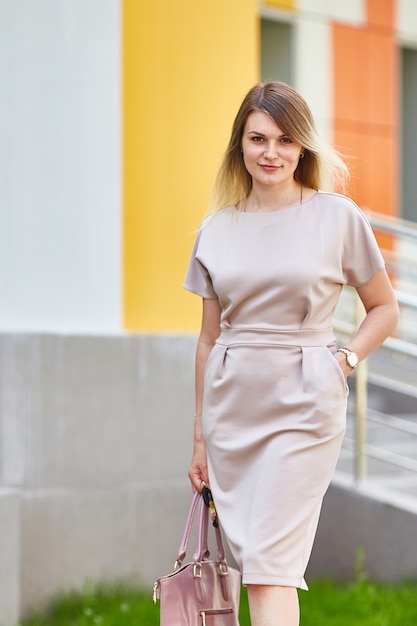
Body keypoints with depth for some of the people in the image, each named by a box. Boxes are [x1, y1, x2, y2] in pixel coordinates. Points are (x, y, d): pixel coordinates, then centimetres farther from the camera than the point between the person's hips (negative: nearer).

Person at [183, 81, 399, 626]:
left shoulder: (338, 217, -1)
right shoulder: (217, 230, 8)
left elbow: (385, 308, 9)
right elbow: (209, 339, 13)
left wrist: (346, 358, -8)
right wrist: (201, 438, 14)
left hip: (303, 406, -4)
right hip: (232, 404, 4)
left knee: (269, 566, -13)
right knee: (253, 560, 7)